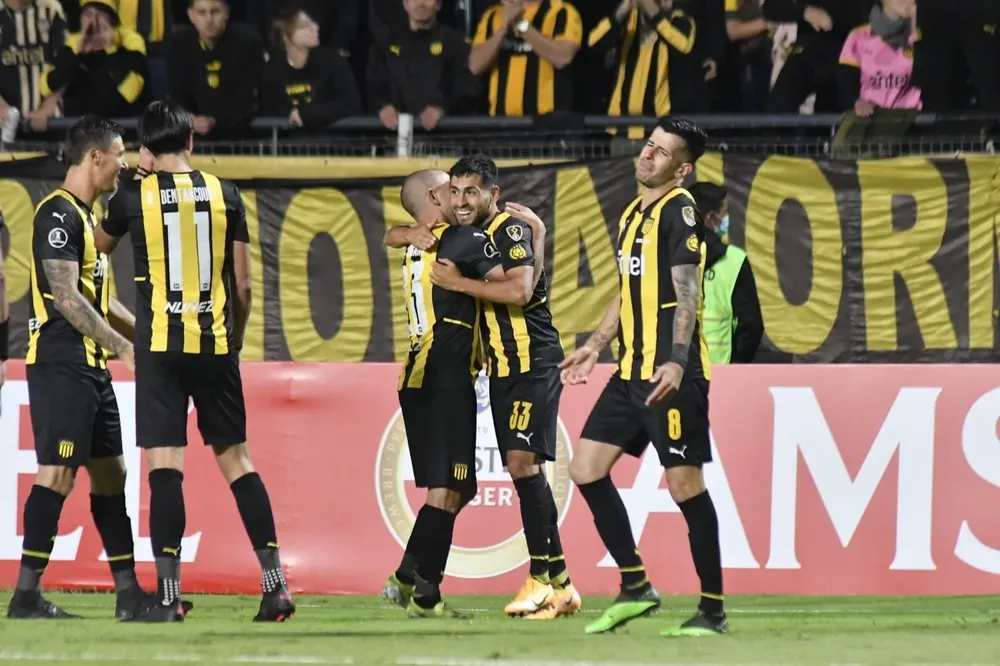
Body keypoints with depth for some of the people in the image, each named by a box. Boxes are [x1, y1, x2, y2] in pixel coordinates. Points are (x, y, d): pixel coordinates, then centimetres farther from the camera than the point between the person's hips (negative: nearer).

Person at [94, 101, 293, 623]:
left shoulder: (134, 197, -1)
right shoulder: (225, 195, 4)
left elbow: (100, 245, 22)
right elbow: (243, 286, 7)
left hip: (160, 346, -2)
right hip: (215, 344, 3)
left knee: (164, 464, -5)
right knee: (236, 458, 10)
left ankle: (168, 595, -11)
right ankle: (275, 584, 8)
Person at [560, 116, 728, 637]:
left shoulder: (680, 211, -10)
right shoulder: (633, 214, 17)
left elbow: (687, 294, -19)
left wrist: (676, 362, -29)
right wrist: (594, 347, 25)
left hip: (671, 374, -9)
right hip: (631, 370, 9)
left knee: (684, 483, -6)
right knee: (586, 467, 5)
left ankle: (713, 609, 2)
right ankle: (635, 586, 12)